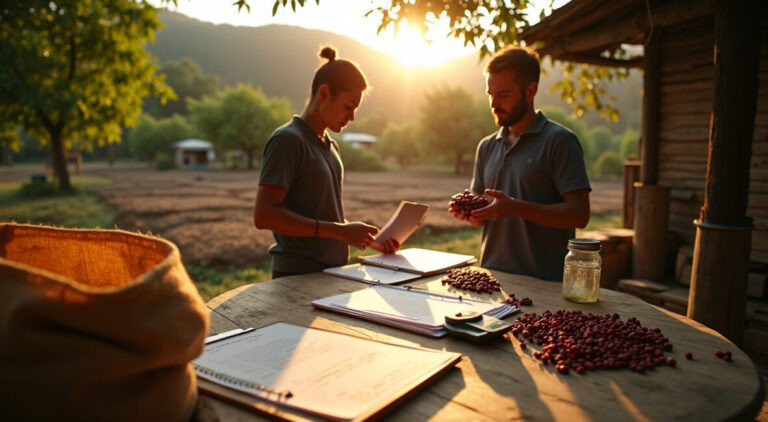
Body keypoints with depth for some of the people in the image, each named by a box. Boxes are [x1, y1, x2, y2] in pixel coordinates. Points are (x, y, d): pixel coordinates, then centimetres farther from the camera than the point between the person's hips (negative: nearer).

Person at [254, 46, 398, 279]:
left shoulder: (331, 146, 16)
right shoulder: (287, 140, -9)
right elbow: (263, 215, -19)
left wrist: (367, 238, 7)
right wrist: (340, 231, -19)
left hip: (332, 272, 8)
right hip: (298, 276, -7)